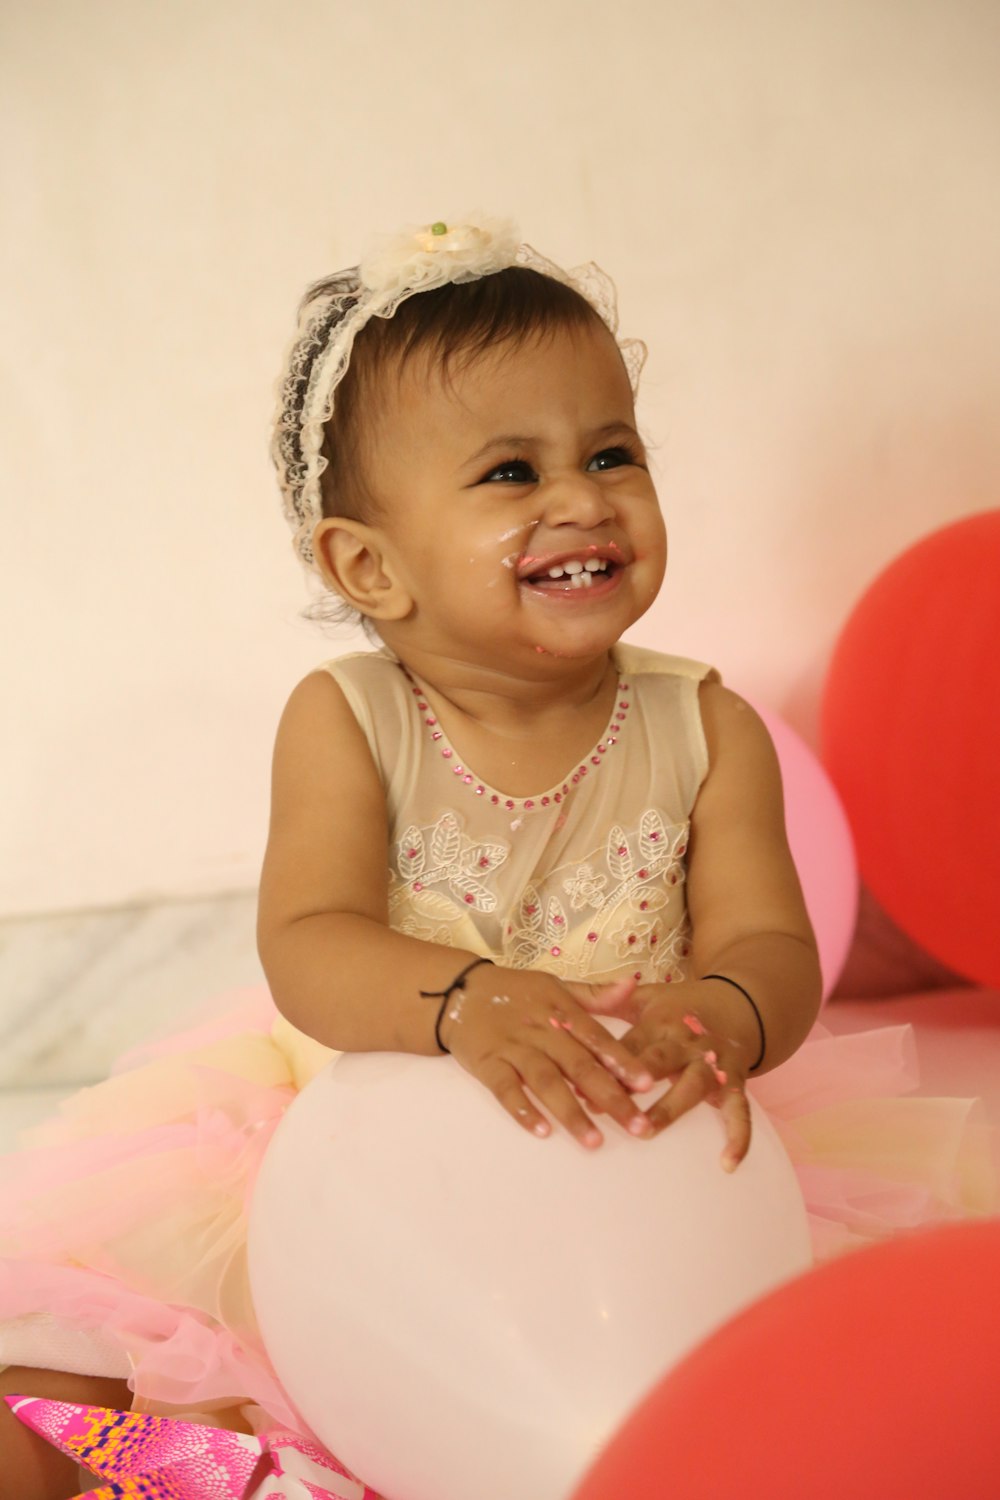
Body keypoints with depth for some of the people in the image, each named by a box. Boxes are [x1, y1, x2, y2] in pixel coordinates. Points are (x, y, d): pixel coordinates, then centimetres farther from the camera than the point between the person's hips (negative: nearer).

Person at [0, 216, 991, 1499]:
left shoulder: (703, 728, -7)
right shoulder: (345, 722, -12)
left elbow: (769, 946, -13)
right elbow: (308, 949, -22)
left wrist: (718, 1019, -39)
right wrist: (465, 1004, -43)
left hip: (630, 1153, 1)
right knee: (105, 1232, -9)